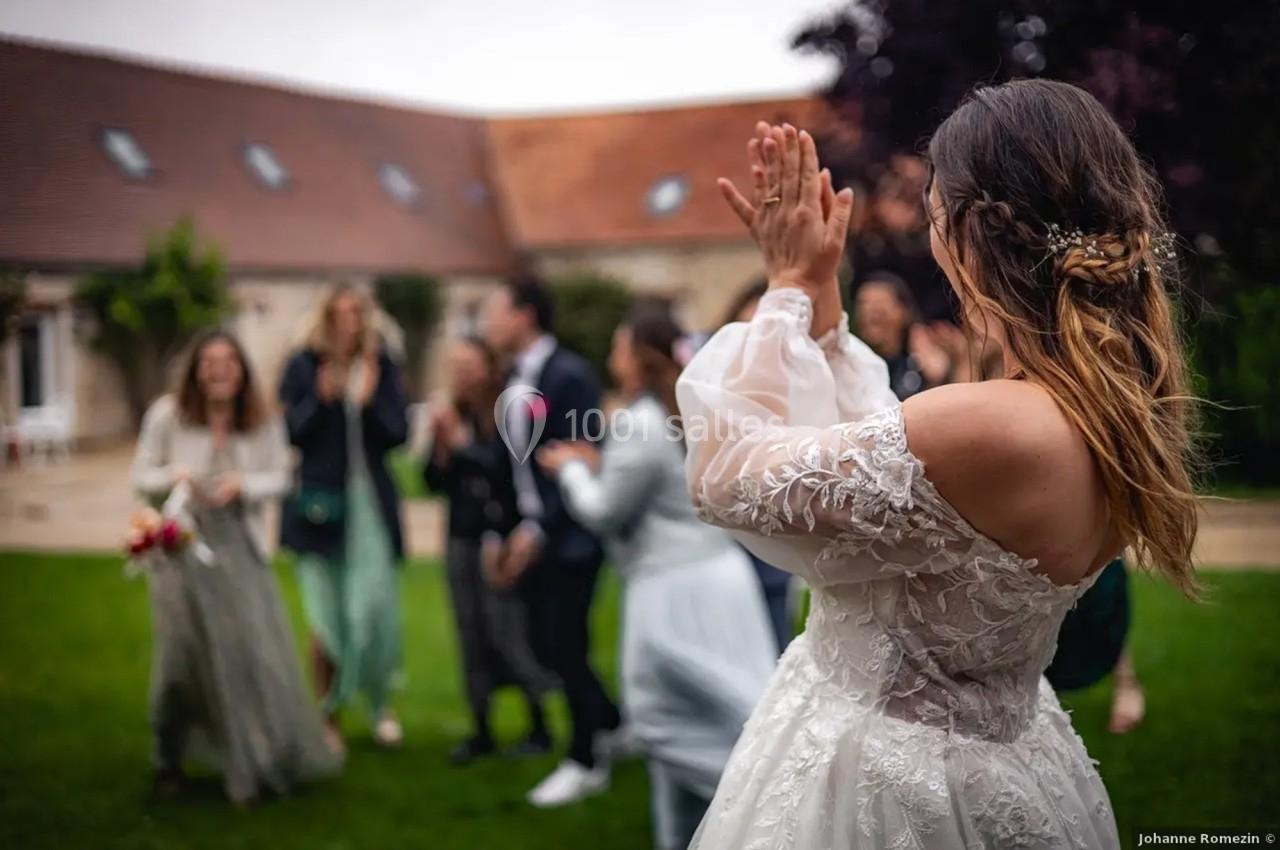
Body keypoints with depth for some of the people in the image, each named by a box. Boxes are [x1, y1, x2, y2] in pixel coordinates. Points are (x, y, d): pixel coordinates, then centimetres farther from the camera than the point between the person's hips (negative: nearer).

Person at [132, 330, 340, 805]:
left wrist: (243, 484, -17)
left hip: (239, 545, 1)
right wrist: (174, 477, -20)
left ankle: (263, 762, 12)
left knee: (256, 648, -3)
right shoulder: (167, 414, -5)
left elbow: (279, 478, 2)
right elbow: (141, 476, 1)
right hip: (182, 546, -1)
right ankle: (168, 761, 27)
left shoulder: (262, 422, -1)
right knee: (182, 650, 4)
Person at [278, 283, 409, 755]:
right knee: (326, 617, 5)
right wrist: (321, 399, -18)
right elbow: (291, 433, -3)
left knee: (375, 607, -2)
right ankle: (329, 715, 20)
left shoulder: (381, 365, 2)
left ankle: (381, 704, 20)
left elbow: (398, 433, -1)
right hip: (319, 499, -1)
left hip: (370, 500, 1)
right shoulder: (302, 366, -1)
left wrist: (369, 401, -17)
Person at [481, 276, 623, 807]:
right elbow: (514, 463, 13)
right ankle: (611, 725, 32)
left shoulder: (569, 374, -14)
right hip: (529, 534, 8)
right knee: (547, 645, 11)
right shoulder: (513, 384, 11)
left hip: (569, 536, -8)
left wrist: (541, 529, -20)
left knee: (565, 646, -2)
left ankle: (586, 761, 15)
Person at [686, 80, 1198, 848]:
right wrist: (817, 295, 1)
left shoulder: (989, 427, -32)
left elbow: (726, 476, -21)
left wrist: (790, 285, -11)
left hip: (888, 780, -8)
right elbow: (876, 450, 4)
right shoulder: (1120, 398, -5)